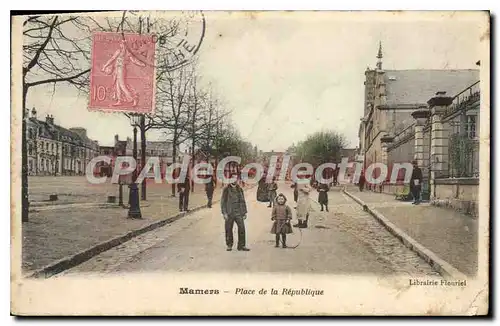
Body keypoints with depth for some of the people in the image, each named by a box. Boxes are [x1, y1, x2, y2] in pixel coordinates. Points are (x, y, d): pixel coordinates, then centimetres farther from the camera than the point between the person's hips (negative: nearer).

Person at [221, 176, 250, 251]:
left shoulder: (240, 189, 13)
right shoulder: (226, 189, 0)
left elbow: (243, 201, 17)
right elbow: (223, 201, -2)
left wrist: (244, 212, 12)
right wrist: (224, 213, -9)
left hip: (239, 213, 3)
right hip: (229, 213, -3)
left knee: (242, 228, -6)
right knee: (228, 230, 3)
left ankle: (241, 246, 1)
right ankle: (229, 245, 18)